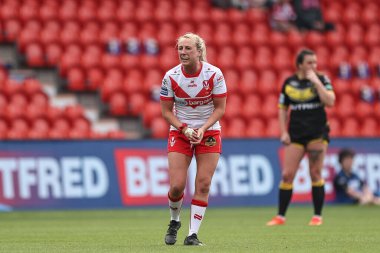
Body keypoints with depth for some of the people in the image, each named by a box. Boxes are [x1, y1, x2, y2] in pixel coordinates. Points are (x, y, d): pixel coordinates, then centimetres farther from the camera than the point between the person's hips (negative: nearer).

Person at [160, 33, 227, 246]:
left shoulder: (214, 74, -11)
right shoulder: (171, 76, -9)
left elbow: (220, 108, -6)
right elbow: (166, 111, -3)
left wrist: (202, 129, -19)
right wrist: (185, 129, -18)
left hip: (209, 132, 0)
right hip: (179, 132, 0)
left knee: (203, 185, -7)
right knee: (177, 186, -9)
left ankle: (193, 234, 0)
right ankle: (174, 221, 21)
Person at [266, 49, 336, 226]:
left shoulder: (321, 80, -1)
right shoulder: (289, 83, 5)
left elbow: (330, 102, -17)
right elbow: (282, 109, 12)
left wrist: (316, 81, -17)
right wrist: (283, 132, 2)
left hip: (318, 133, -2)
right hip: (295, 135, 2)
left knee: (315, 174, -2)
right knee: (287, 175, -2)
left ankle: (317, 216, 7)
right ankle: (280, 216, 5)